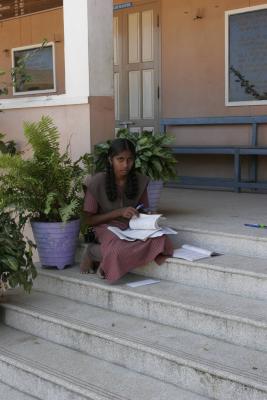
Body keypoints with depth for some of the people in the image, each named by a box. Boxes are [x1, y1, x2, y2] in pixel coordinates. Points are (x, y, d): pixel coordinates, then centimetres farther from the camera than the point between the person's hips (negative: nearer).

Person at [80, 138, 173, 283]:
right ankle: (92, 252, -6)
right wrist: (119, 212, -16)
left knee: (160, 240, -31)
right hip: (107, 227, -5)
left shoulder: (141, 181, 4)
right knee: (118, 251, -42)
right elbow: (89, 220, -5)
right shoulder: (97, 183, -7)